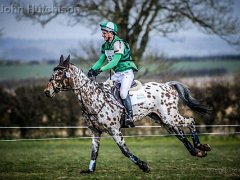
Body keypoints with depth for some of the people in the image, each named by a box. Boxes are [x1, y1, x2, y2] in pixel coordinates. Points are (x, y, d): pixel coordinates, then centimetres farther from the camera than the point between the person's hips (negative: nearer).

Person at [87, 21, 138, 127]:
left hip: (127, 72, -9)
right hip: (116, 74, 9)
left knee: (123, 92, -27)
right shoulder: (105, 46, 9)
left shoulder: (119, 43, -17)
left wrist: (101, 69, -32)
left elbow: (115, 61, -26)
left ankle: (129, 117, -25)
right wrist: (93, 69, -6)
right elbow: (101, 60, 13)